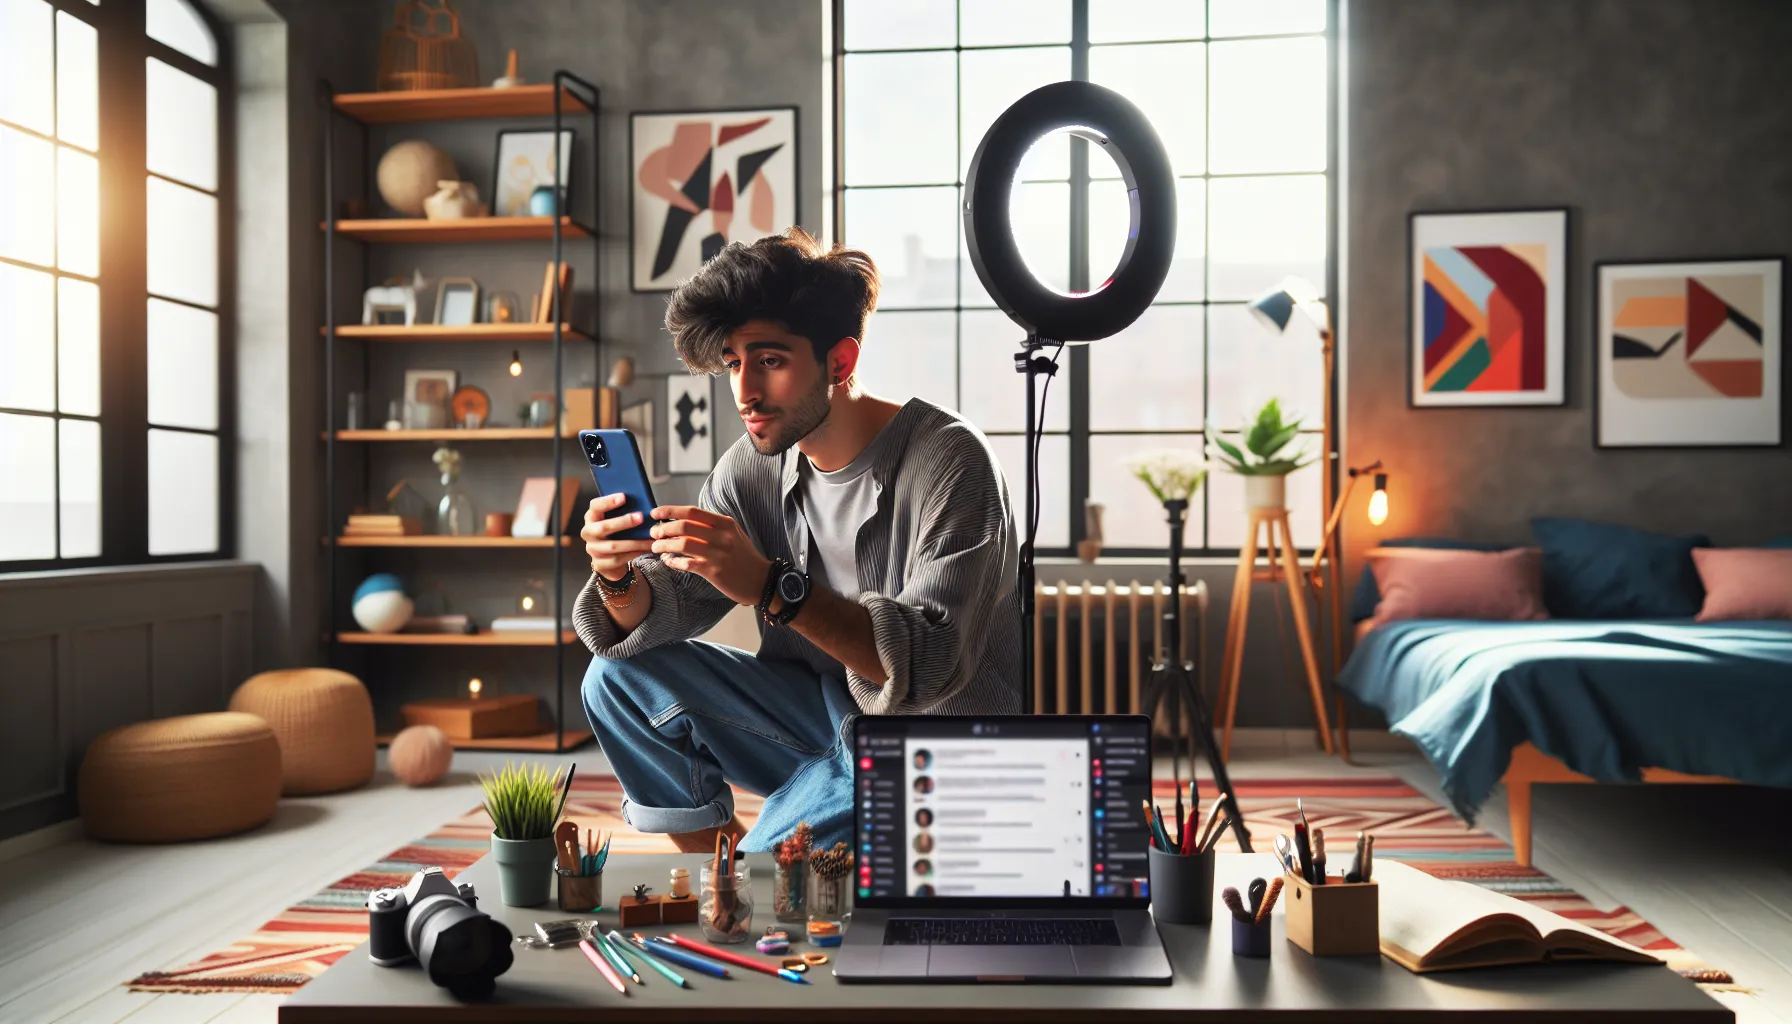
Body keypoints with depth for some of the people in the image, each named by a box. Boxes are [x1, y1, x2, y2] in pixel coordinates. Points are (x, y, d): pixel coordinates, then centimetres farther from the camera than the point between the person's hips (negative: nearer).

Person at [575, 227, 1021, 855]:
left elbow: (931, 664, -30)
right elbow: (663, 610, -1)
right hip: (825, 715, 7)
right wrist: (619, 578, -25)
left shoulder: (947, 461, -20)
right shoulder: (753, 466, -1)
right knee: (622, 674, -6)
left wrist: (772, 586, -41)